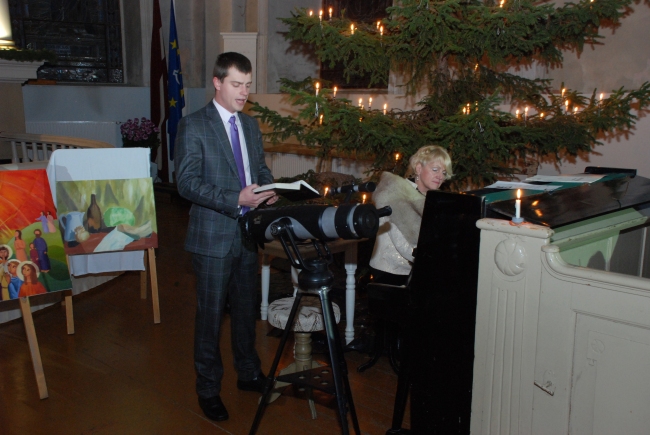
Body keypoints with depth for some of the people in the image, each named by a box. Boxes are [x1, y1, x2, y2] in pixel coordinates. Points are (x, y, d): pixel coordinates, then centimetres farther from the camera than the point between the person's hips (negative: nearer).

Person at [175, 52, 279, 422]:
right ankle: (208, 389, 20)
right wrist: (235, 199, -25)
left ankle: (249, 374, 36)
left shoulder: (251, 125, 11)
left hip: (248, 234, 6)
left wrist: (269, 190, -6)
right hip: (214, 237, -6)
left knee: (247, 308, 18)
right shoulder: (193, 126, -9)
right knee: (211, 315, 4)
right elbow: (187, 183, -15)